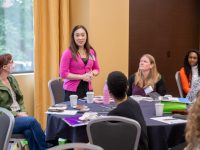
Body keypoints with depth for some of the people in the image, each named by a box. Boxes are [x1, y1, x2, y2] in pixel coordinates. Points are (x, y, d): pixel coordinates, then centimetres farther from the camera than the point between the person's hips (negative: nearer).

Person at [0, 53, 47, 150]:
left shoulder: (12, 79, 11)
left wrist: (23, 112, -1)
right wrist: (17, 114, -16)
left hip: (18, 115, 5)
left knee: (29, 132, -27)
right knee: (32, 121, -27)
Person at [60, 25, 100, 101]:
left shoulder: (91, 52, 7)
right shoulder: (68, 53, -7)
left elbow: (96, 69, 18)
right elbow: (63, 74, -9)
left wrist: (92, 74, -4)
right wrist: (82, 76, -14)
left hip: (88, 89, 4)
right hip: (72, 90, -4)